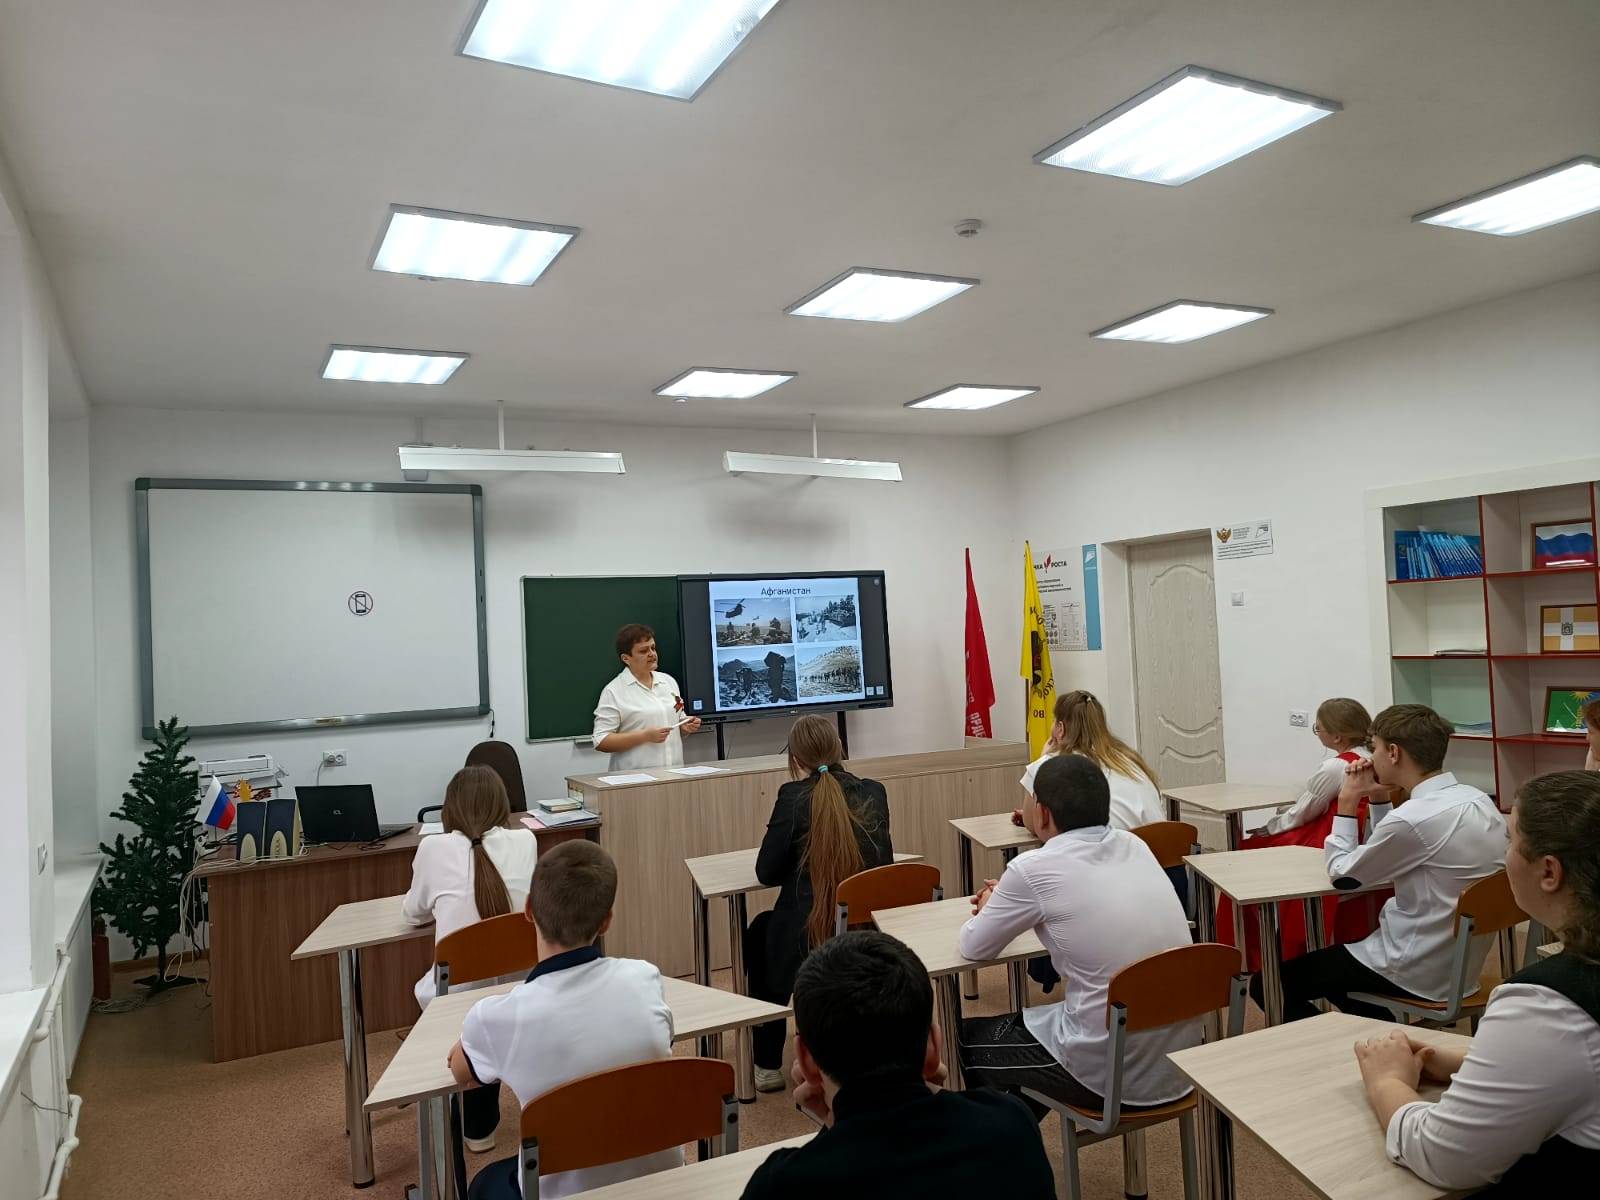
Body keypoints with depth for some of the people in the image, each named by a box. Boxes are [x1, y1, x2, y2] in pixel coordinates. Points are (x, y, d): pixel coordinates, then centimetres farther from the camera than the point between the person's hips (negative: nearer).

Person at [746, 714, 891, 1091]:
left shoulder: (794, 797, -13)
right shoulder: (873, 792, 0)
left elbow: (766, 872, -7)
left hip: (809, 945, -4)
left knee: (759, 930, 30)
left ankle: (767, 1065, 33)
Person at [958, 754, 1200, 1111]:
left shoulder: (1033, 869, -15)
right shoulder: (1134, 846, 2)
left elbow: (974, 948, 1)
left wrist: (989, 908, 21)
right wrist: (1008, 899, 20)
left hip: (1112, 1074, -6)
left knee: (968, 1039, 18)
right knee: (1017, 1024, 30)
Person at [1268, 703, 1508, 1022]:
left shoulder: (1415, 817, -27)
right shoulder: (1478, 799, 2)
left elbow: (1342, 875, -11)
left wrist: (1348, 801, -5)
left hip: (1418, 972, -9)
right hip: (1461, 963, 9)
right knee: (1329, 961, 29)